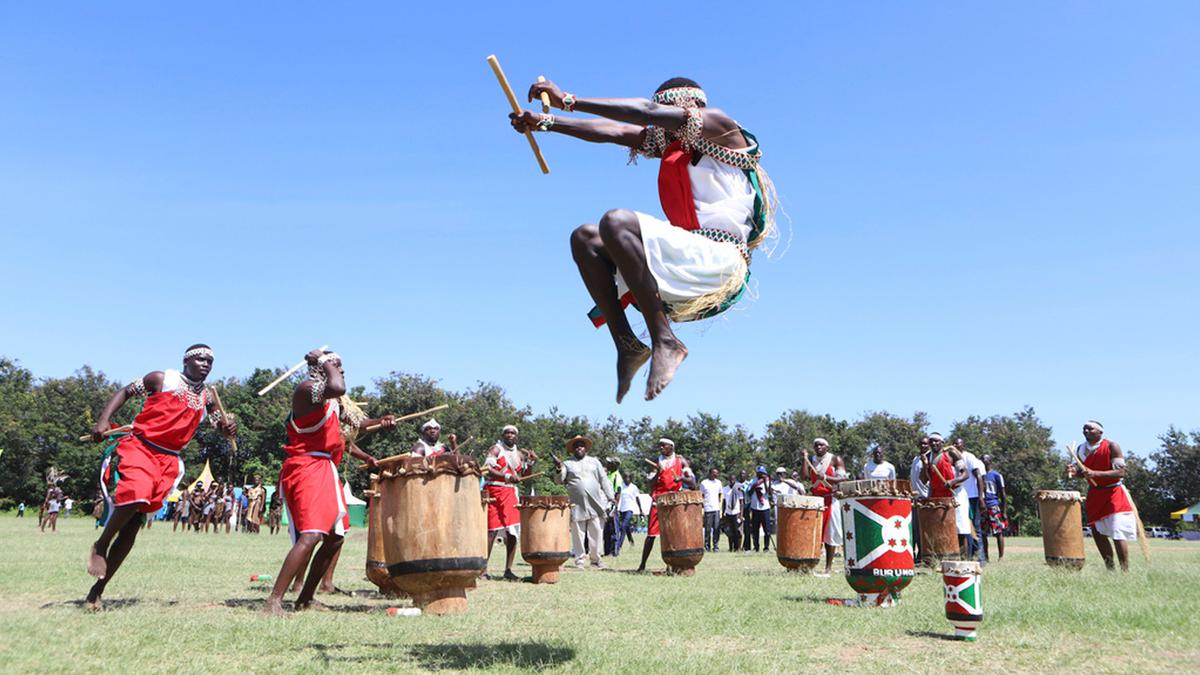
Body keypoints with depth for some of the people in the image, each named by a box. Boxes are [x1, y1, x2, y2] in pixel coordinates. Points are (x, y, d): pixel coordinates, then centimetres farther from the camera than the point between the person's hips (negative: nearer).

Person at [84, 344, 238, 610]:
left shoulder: (207, 398, 13)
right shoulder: (162, 379, 2)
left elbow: (223, 426, 20)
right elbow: (125, 392, 7)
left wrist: (230, 427, -6)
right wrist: (103, 420, -9)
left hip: (168, 459, 4)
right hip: (138, 446, -4)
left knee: (133, 524, 3)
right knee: (136, 494, -33)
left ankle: (98, 589, 10)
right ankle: (100, 546, -6)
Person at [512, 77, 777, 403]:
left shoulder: (720, 126, -2)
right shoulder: (669, 141, 22)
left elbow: (645, 112, -12)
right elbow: (613, 131, 20)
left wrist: (569, 101, -13)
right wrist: (546, 122, 17)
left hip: (717, 258, -9)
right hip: (688, 256, 9)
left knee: (616, 222, -29)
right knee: (585, 238, 7)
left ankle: (664, 340, -27)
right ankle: (626, 345, -5)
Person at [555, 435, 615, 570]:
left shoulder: (594, 462, 15)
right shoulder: (568, 464, 11)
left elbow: (604, 480, 12)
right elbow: (559, 480, 1)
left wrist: (610, 498, 4)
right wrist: (559, 469, -19)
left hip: (595, 504, 1)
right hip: (577, 506, -1)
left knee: (597, 533, 1)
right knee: (578, 535, 0)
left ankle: (596, 559, 14)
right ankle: (579, 561, 9)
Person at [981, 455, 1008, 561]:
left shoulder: (996, 475, 0)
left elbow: (1003, 494, -2)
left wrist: (1004, 511, -8)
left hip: (994, 507, -5)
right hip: (982, 507, 5)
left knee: (999, 532, -3)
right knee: (983, 533, 5)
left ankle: (1001, 556, 1)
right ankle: (985, 556, 13)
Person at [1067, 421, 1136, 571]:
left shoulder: (1112, 446, -15)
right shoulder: (1081, 450, 2)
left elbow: (1120, 472, -21)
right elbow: (1081, 472, 12)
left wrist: (1094, 473, -32)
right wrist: (1073, 472, -13)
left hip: (1113, 492, -6)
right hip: (1094, 494, 6)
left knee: (1117, 533, -13)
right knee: (1097, 532, 8)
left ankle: (1125, 571, -7)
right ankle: (1110, 568, 21)